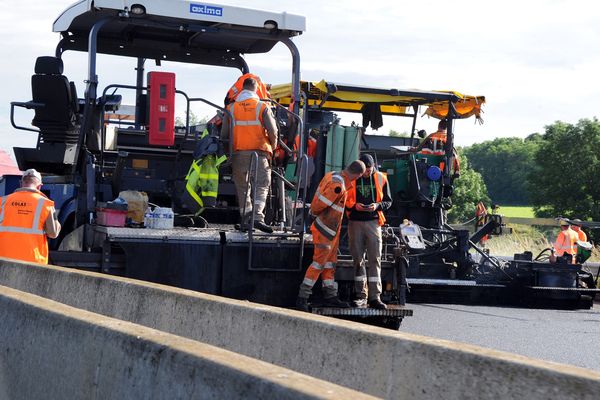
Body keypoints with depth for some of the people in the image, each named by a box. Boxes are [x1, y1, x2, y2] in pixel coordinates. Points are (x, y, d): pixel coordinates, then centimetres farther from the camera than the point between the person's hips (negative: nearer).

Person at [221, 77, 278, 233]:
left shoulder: (231, 108, 6)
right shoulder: (262, 107, -1)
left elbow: (224, 134, 7)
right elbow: (272, 131, -4)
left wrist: (228, 148, 23)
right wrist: (272, 147, 14)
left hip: (238, 153, 3)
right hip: (259, 151, -2)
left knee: (242, 187, 10)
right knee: (261, 186, -4)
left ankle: (245, 219, 10)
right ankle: (257, 216, -21)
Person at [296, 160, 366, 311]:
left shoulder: (332, 175, 2)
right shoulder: (338, 186, -25)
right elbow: (319, 204, -20)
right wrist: (315, 213, -3)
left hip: (333, 229, 10)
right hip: (326, 229, -10)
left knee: (330, 262, 14)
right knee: (319, 263, -6)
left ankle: (330, 296, 21)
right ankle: (302, 298, -3)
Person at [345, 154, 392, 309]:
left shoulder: (380, 178, 3)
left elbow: (388, 201, 9)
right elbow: (343, 200, 7)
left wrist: (377, 206, -10)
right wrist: (354, 206, -12)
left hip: (373, 222, 0)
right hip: (355, 222, 0)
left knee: (375, 259, -5)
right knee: (358, 259, 4)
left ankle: (375, 297, -4)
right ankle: (360, 295, 12)